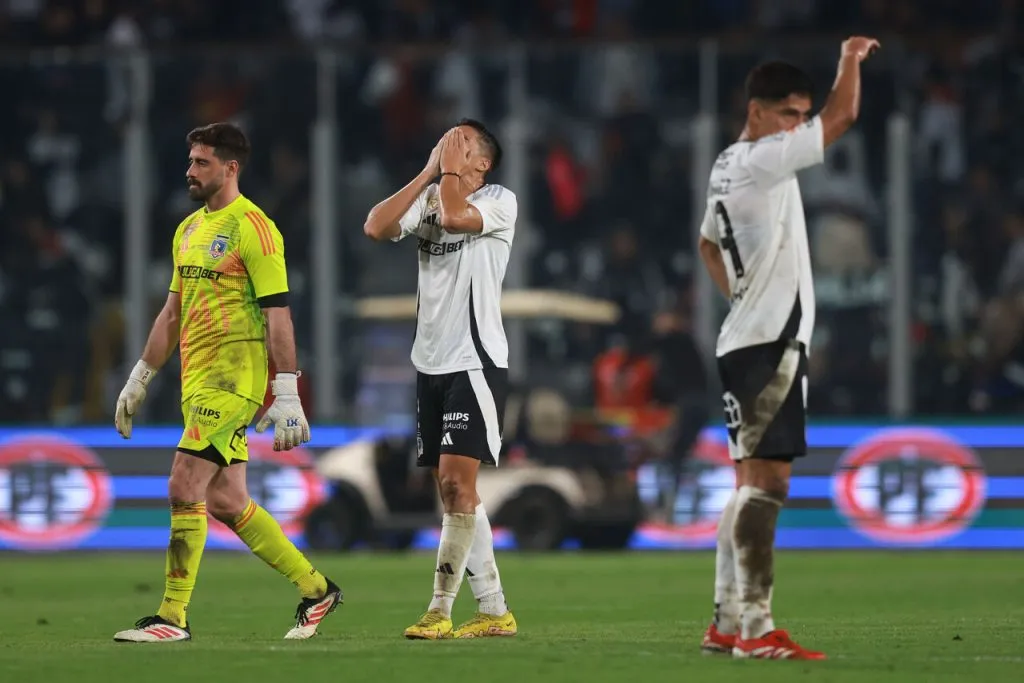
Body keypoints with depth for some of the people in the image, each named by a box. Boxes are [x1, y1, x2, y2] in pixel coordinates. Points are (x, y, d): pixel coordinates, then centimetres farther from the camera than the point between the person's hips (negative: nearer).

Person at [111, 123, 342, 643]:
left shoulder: (252, 228, -10)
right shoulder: (189, 230, 16)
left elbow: (278, 315, -14)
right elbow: (173, 312, 23)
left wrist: (287, 393, -19)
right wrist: (139, 380, 22)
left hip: (231, 379, -9)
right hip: (196, 381, 9)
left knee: (184, 488, -12)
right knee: (225, 501, 8)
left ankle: (172, 617, -8)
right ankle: (315, 589, 20)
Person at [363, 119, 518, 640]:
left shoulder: (500, 201, -3)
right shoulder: (427, 198, 13)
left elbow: (455, 215, -23)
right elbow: (376, 227, -4)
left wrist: (449, 168, -7)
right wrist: (429, 171, -1)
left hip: (476, 362, -7)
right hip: (431, 363, 7)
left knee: (456, 481, -13)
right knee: (453, 493, 6)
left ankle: (439, 610, -12)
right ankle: (494, 611, 11)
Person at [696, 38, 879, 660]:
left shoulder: (727, 168, 17)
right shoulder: (760, 161, -12)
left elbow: (708, 243, 34)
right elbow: (843, 117, -14)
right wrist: (852, 57, 3)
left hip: (749, 341, 11)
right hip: (768, 344, -11)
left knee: (753, 484, 12)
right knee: (766, 481, -14)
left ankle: (727, 622, 15)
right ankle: (757, 630, -19)